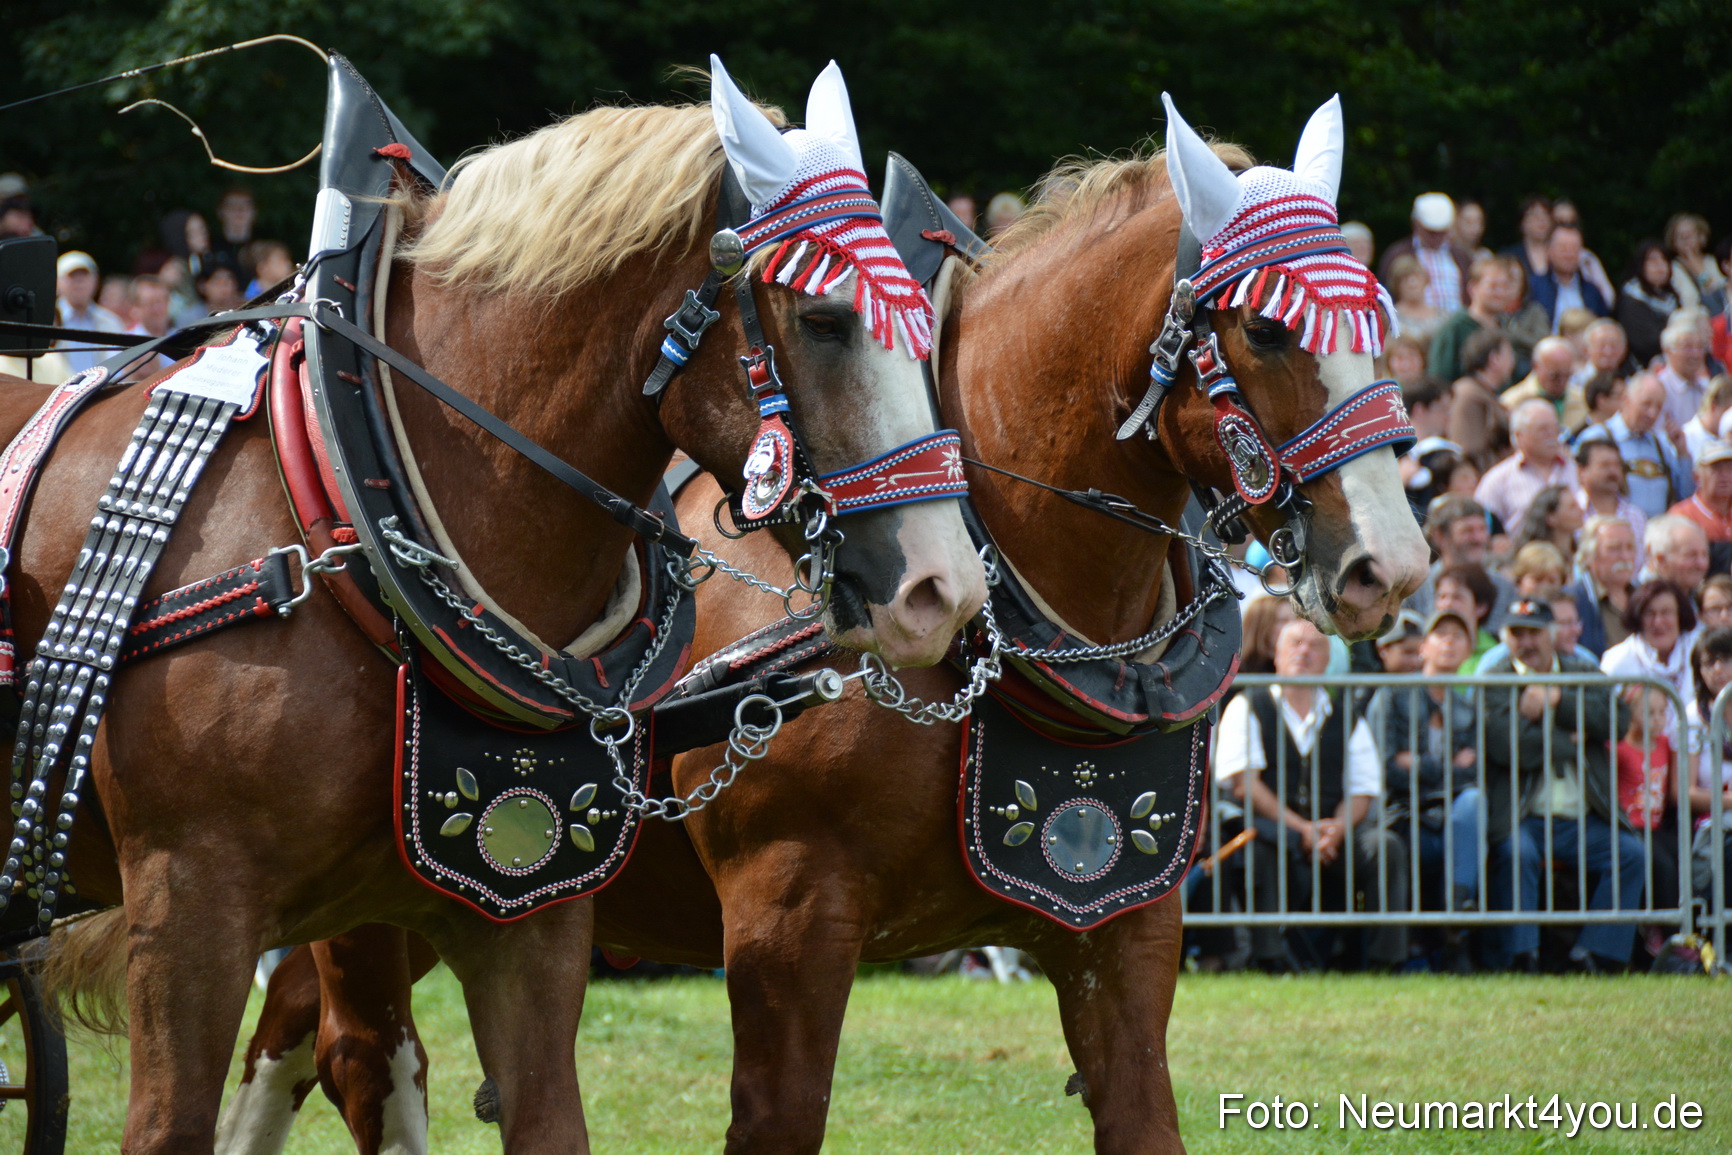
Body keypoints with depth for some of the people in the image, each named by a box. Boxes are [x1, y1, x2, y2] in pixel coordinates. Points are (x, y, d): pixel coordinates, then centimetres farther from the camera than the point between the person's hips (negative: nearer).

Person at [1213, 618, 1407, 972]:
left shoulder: (1348, 721, 18)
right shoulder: (1246, 708, 9)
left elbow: (1363, 791, 9)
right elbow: (1243, 782, -4)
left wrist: (1337, 829, -15)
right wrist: (1301, 829, -15)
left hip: (1334, 834, 3)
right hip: (1272, 828, -3)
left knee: (1386, 845, -25)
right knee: (1257, 845, -37)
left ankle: (1387, 956, -24)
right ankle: (1267, 954, -36)